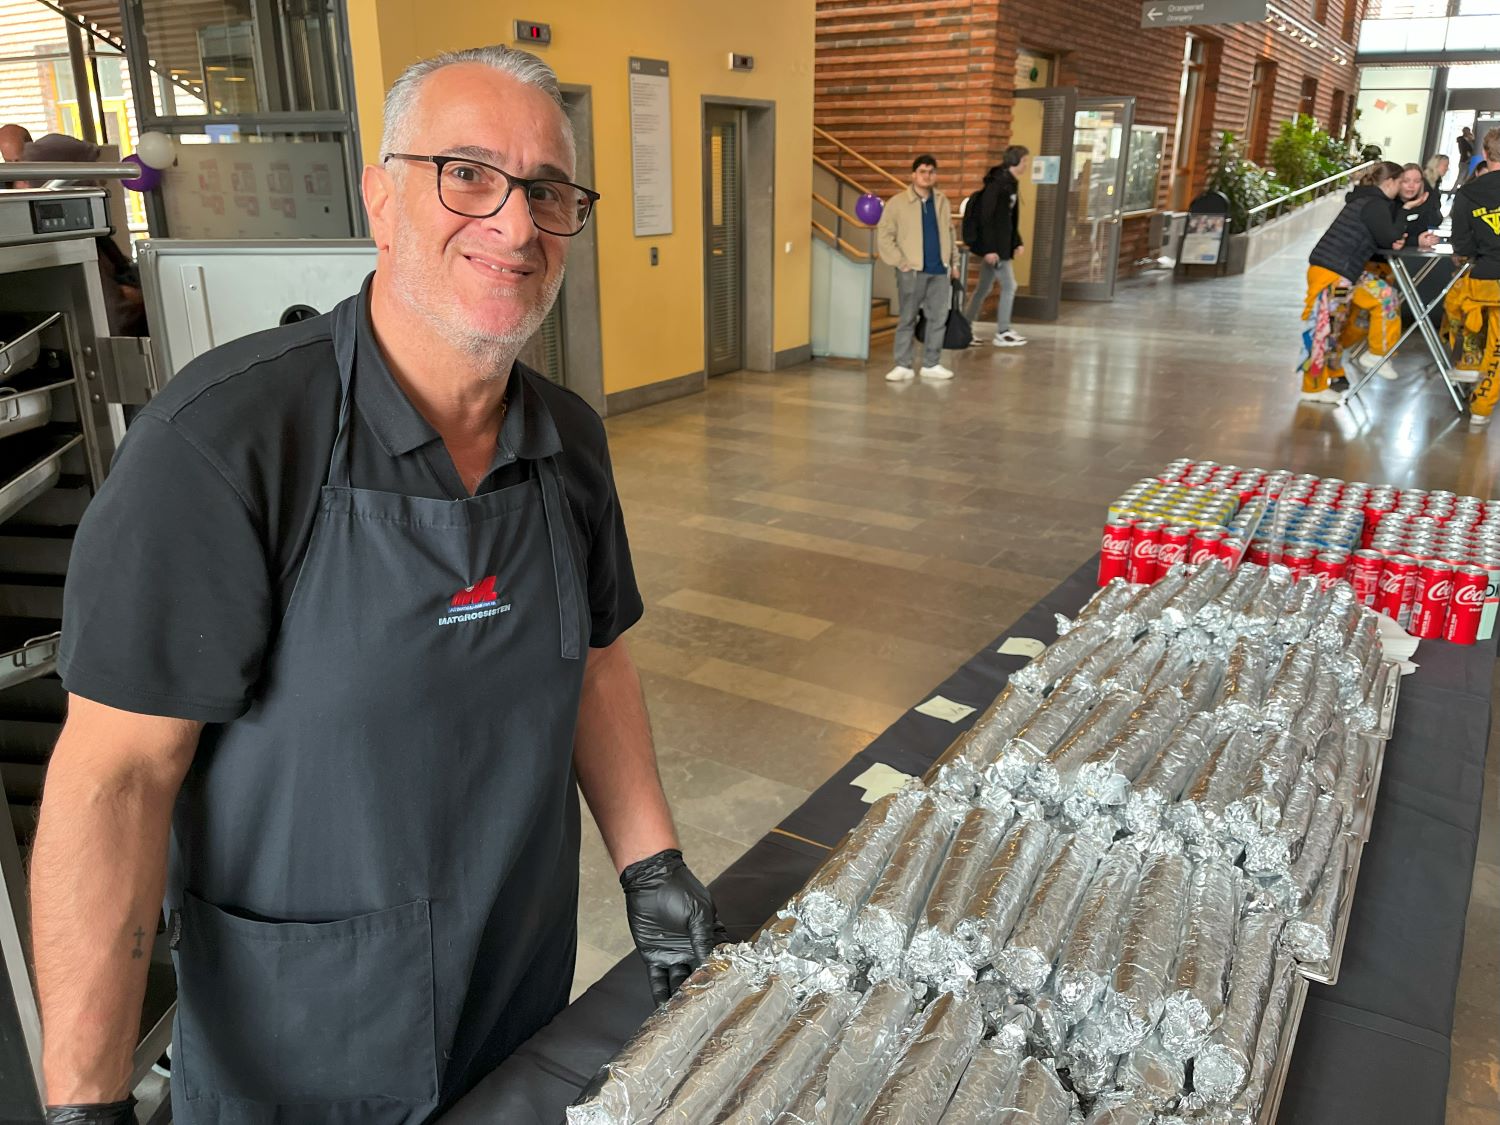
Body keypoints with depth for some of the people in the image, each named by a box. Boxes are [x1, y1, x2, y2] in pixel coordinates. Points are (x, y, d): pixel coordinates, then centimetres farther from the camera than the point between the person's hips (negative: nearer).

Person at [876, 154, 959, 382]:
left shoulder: (942, 202, 11)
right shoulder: (898, 202, -3)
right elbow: (884, 235, -5)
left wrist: (952, 262, 14)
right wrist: (900, 262, -10)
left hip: (940, 270, 4)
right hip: (912, 271, -4)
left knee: (938, 318, 5)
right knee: (907, 319, 0)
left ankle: (931, 364, 15)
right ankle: (903, 365, 7)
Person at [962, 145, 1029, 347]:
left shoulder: (1011, 184, 12)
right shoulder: (996, 184, -17)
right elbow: (985, 217, -21)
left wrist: (1017, 242, 16)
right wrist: (988, 248, -23)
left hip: (1002, 244, 9)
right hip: (993, 245, -9)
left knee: (984, 287, 13)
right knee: (1009, 286, -4)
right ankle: (1002, 332, 5)